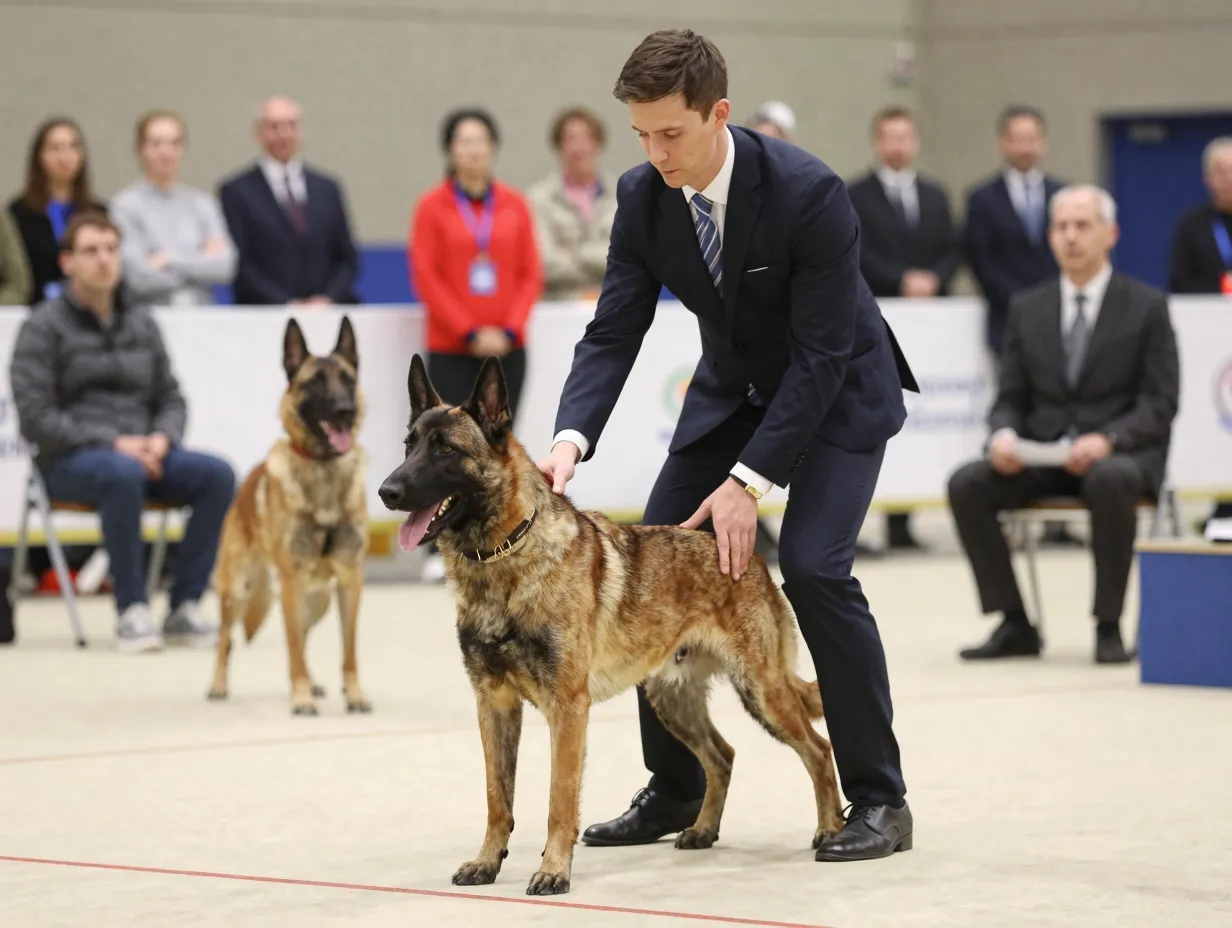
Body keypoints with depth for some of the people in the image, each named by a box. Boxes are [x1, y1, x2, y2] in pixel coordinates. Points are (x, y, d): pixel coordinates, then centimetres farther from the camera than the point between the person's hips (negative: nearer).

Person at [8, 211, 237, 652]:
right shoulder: (43, 327, -2)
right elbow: (36, 418, -9)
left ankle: (184, 608, -19)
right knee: (122, 475, -40)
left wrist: (161, 439, -7)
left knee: (217, 474, -23)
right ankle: (131, 611, -29)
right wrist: (113, 443, -18)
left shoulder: (141, 324, 15)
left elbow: (171, 399, 17)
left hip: (140, 452, 5)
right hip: (68, 459, -5)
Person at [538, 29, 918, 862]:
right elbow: (613, 334, -13)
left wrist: (750, 479, -31)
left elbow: (821, 355, -29)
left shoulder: (809, 193, -32)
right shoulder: (642, 198, -15)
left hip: (840, 392, -6)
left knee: (813, 568, -23)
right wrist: (571, 439, -31)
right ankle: (675, 791, 13)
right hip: (731, 387, 6)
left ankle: (880, 800, -10)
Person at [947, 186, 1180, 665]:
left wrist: (1107, 441, -22)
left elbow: (1160, 402, -4)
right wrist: (1003, 435, -13)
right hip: (1040, 457, 4)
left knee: (1109, 481, -39)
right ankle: (1014, 625, -16)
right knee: (966, 484, -23)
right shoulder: (1027, 308, 12)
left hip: (1120, 453, -4)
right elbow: (1011, 397, 11)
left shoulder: (1146, 306, 2)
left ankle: (1109, 627, -27)